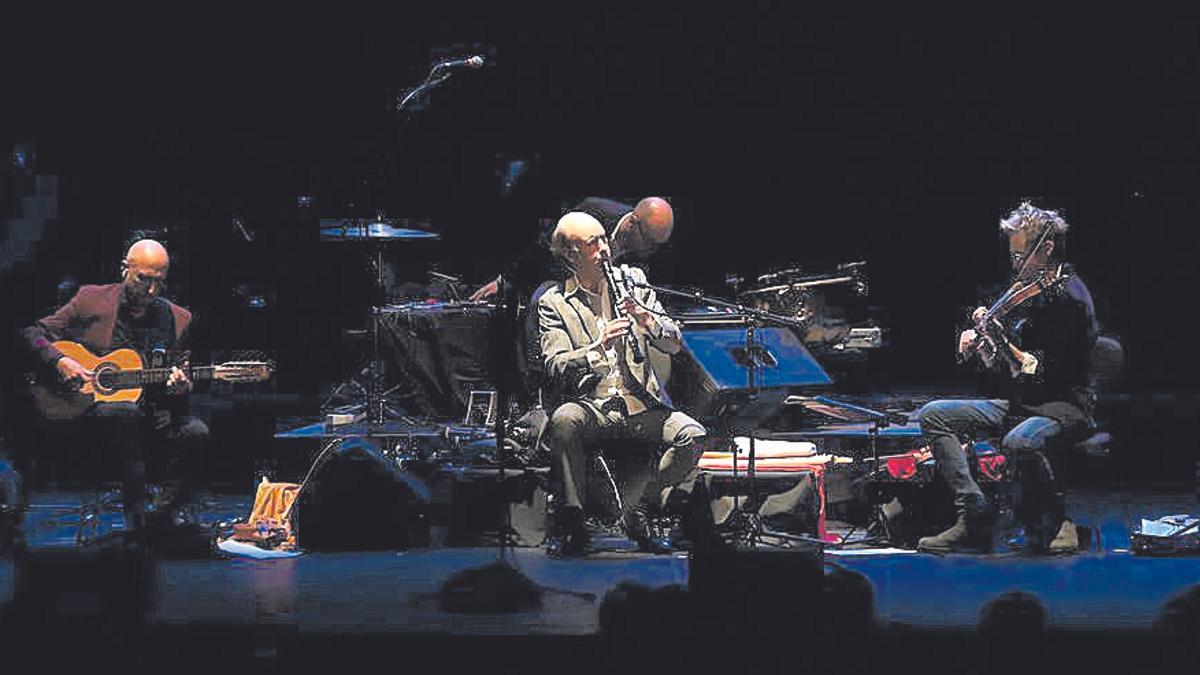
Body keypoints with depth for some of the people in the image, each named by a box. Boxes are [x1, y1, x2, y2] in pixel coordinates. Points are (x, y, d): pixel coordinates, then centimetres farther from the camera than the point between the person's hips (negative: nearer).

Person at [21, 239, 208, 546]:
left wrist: (179, 385, -10)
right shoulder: (91, 301, 4)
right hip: (81, 410, -3)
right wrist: (59, 362, -12)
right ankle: (135, 521, -33)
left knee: (196, 432, -26)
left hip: (149, 412, 3)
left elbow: (183, 378, 15)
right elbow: (33, 332, 6)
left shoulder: (177, 319, 10)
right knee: (129, 414, -38)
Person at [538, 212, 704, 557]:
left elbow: (674, 344, 8)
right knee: (563, 421, -36)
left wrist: (648, 320, -14)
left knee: (692, 436, -25)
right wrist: (599, 346, -26)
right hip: (592, 405, -3)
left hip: (641, 404, 3)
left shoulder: (633, 280, 12)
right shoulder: (554, 303, 3)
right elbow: (555, 367, -10)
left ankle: (637, 510, -6)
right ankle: (570, 523, -21)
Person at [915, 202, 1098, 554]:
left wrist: (1003, 342, -22)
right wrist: (974, 345, 2)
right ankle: (975, 518, -12)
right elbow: (1003, 361, 21)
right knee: (932, 415, -3)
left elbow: (1048, 374, -20)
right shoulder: (1023, 287, 10)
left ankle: (1054, 523, -13)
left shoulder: (1071, 297, -15)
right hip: (1018, 404, 9)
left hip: (1063, 405, -9)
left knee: (1020, 441, -40)